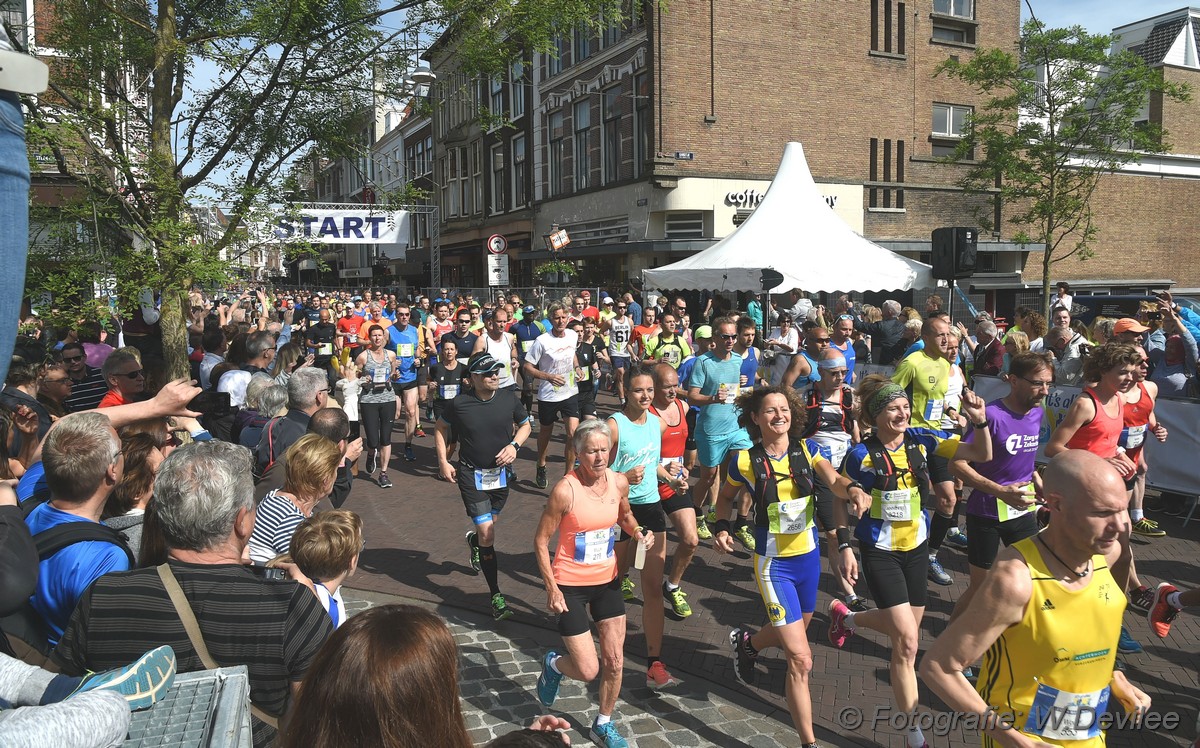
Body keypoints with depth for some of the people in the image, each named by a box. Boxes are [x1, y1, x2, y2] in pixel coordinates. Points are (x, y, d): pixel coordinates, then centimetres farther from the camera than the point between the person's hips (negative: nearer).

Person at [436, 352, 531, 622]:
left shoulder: (509, 399, -9)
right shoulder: (458, 403, -15)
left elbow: (525, 425, 9)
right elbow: (441, 428, 4)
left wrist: (514, 445, -10)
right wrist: (443, 462, -3)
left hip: (501, 473, 4)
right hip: (471, 475, -4)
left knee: (489, 525, 21)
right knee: (487, 533, -11)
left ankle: (474, 541, 61)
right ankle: (496, 597, -4)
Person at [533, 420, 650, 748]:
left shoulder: (619, 482, -6)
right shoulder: (565, 490, -22)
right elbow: (541, 540, -13)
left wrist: (638, 532, -5)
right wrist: (551, 588, -15)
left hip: (607, 580, 5)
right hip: (571, 585, -5)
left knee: (615, 662, 9)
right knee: (588, 670, -4)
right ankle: (553, 664, 31)